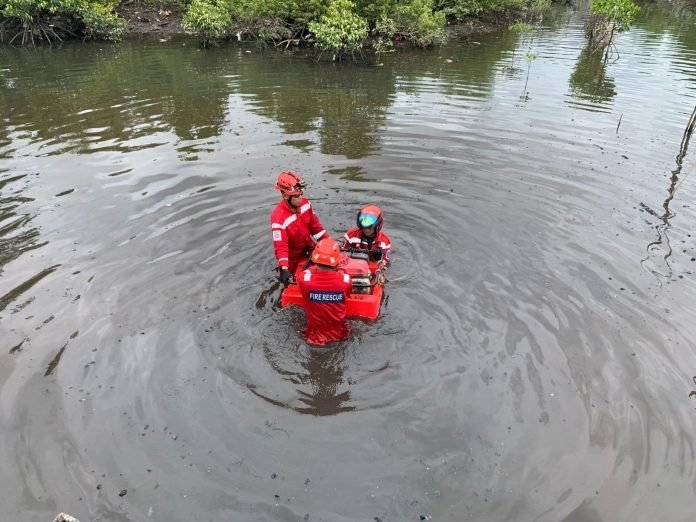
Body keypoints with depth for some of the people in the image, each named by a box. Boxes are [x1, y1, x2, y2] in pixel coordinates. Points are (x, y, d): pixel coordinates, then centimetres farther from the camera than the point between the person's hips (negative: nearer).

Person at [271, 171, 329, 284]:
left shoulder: (305, 203, -14)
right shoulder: (279, 218, -34)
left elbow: (314, 224, 1)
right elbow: (280, 246, -37)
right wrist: (284, 268, -49)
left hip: (310, 250, 6)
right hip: (294, 259, -6)